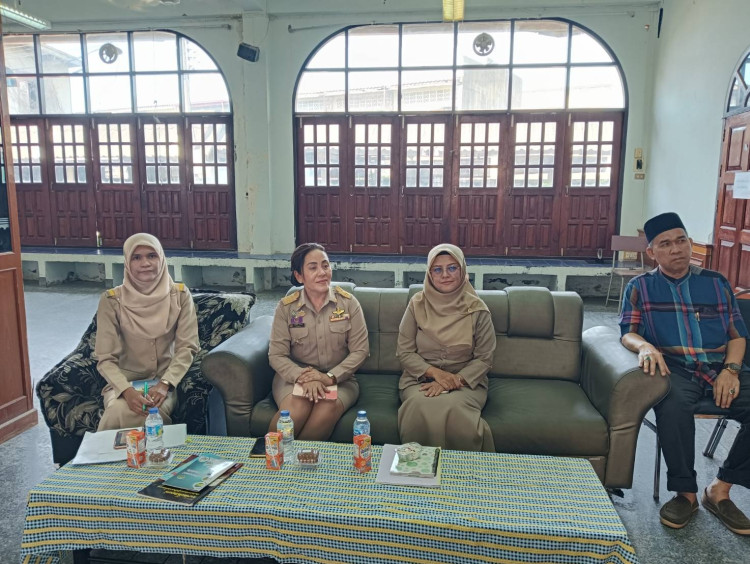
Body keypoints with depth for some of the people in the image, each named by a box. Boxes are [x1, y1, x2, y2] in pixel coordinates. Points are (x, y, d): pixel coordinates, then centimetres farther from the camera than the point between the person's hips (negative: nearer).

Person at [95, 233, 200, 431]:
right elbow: (105, 359, -7)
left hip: (167, 381, 0)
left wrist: (164, 384, -22)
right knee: (118, 412, -32)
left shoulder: (180, 295, -2)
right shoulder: (111, 300, -5)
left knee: (152, 412, -32)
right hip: (125, 382, 1)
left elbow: (187, 347, -7)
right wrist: (127, 391, -26)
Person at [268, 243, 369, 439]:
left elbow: (360, 351, -3)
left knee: (329, 407, -33)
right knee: (297, 406, -33)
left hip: (339, 378, 1)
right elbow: (276, 355, -3)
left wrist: (330, 377, -16)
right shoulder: (286, 307, 0)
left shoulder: (348, 303, -1)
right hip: (294, 376, 0)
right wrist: (303, 377, -21)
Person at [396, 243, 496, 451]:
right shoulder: (417, 304, 2)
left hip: (465, 381, 0)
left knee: (454, 409, -34)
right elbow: (404, 352, 2)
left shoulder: (477, 309, 0)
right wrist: (435, 373, -14)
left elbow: (484, 358, 0)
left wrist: (454, 381, -14)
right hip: (421, 378, 1)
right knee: (421, 409, -33)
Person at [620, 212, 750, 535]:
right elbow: (628, 333, 2)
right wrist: (645, 346, -22)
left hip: (721, 368, 3)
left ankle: (720, 490, -8)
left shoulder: (716, 283, 18)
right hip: (675, 368, -3)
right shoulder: (640, 287, 12)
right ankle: (686, 493, -16)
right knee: (673, 404, -36)